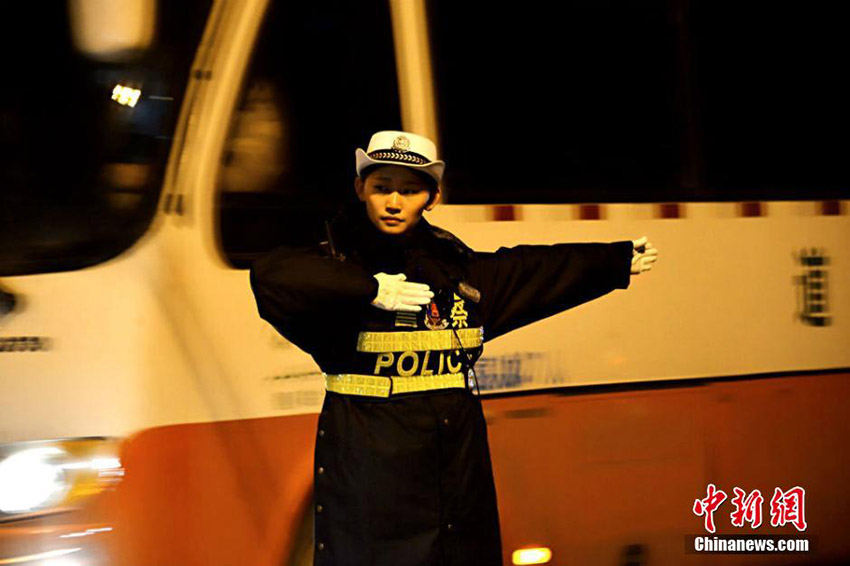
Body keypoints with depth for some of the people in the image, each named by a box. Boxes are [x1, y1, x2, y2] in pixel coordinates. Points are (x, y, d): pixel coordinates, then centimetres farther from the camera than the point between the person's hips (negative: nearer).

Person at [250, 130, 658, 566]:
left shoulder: (459, 267, 10)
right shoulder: (337, 263, -6)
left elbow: (540, 269, 23)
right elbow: (271, 275, -26)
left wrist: (619, 260, 31)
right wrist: (371, 290, -24)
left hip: (457, 461, 5)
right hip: (366, 467, -5)